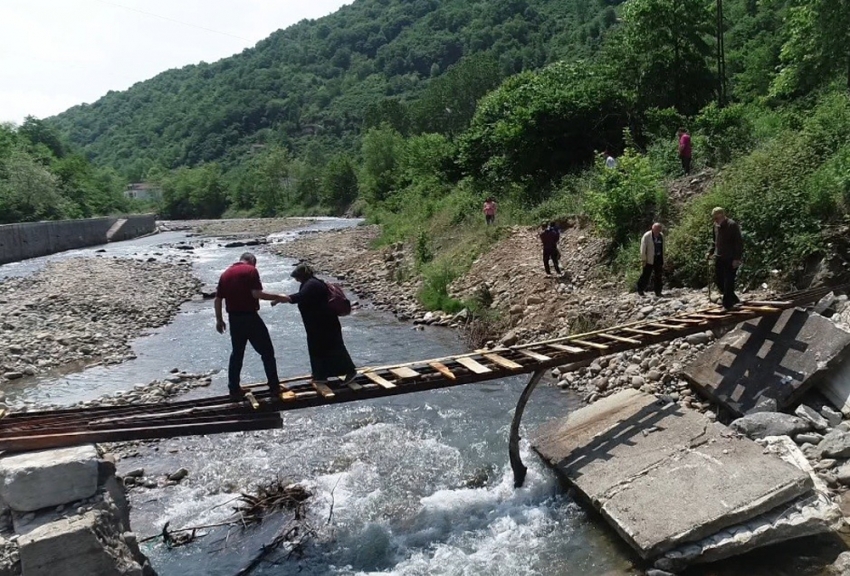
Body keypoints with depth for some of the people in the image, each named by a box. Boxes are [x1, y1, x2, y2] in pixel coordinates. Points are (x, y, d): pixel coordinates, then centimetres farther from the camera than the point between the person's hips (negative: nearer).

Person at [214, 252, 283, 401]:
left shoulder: (225, 274, 12)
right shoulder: (251, 270, -7)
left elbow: (218, 299, 13)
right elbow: (256, 293, -18)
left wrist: (219, 320, 20)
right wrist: (276, 297, -8)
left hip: (234, 318, 6)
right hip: (250, 317, -6)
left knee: (237, 353, 17)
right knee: (267, 352, 4)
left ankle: (234, 389, 19)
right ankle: (275, 388, 6)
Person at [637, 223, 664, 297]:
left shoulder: (661, 235, 8)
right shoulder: (647, 236, -10)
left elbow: (662, 248, 14)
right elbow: (643, 248, -10)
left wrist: (663, 260, 12)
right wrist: (643, 259, -12)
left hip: (659, 259, 5)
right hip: (649, 259, -5)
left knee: (658, 276, 8)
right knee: (646, 275, -1)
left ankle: (658, 292, 15)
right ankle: (640, 290, 12)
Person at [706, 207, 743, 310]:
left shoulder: (732, 225, -13)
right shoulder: (716, 226, 10)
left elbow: (739, 243, -15)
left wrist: (737, 259, -19)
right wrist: (711, 252, 9)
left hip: (731, 259, -8)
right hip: (719, 258, 8)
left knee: (728, 282, -7)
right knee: (719, 280, 10)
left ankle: (727, 304, 0)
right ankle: (734, 301, 24)